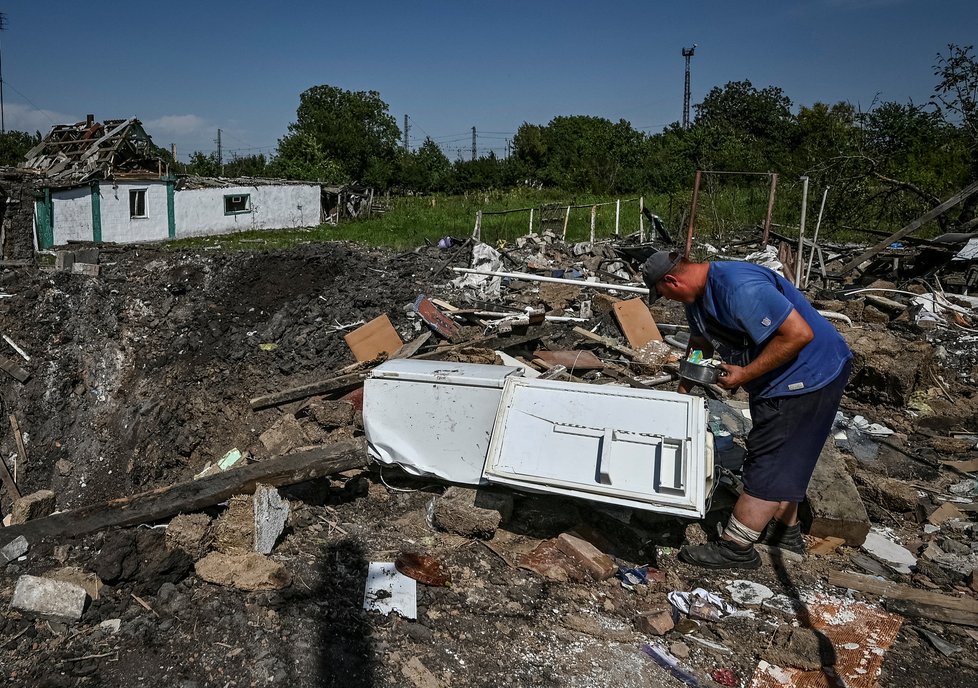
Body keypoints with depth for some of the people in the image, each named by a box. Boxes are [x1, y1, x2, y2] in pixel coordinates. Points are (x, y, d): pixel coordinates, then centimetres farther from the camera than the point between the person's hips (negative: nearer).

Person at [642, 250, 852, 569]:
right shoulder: (697, 295, 2)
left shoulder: (740, 289, -31)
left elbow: (799, 334, -33)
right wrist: (682, 391, 16)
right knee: (783, 456, 21)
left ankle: (735, 548, 3)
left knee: (768, 461, -5)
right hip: (778, 379, 11)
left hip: (809, 375, -10)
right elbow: (700, 344, 18)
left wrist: (745, 374, -26)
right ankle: (785, 530, 37)